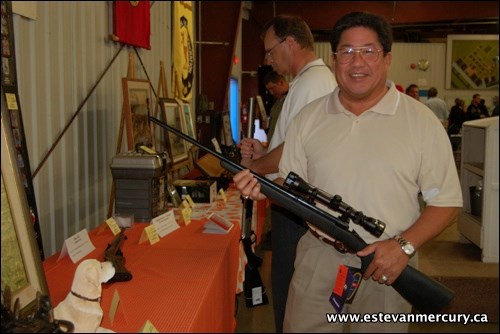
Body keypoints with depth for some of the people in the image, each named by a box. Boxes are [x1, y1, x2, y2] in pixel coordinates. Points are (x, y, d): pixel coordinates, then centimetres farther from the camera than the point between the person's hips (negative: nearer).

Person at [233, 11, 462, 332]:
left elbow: (446, 201, -4)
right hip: (319, 260, 2)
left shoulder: (421, 121, -5)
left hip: (388, 266, -1)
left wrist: (405, 245, -17)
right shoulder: (309, 118, 4)